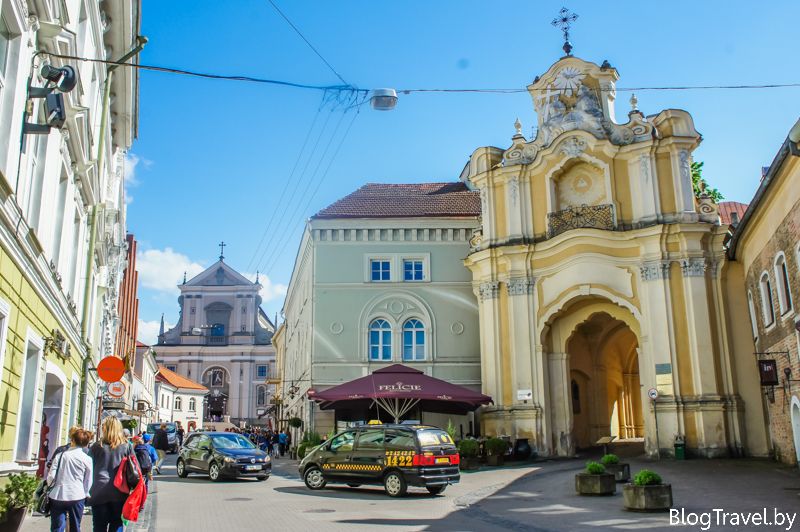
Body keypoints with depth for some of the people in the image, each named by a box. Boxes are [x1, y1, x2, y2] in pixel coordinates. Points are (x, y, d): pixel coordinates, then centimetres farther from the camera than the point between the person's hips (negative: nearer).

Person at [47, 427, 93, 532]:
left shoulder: (60, 455, -2)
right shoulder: (87, 459, -4)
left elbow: (51, 476, -3)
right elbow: (88, 482, 2)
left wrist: (50, 486, 17)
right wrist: (85, 494, 18)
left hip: (58, 496, 0)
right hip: (77, 497, 0)